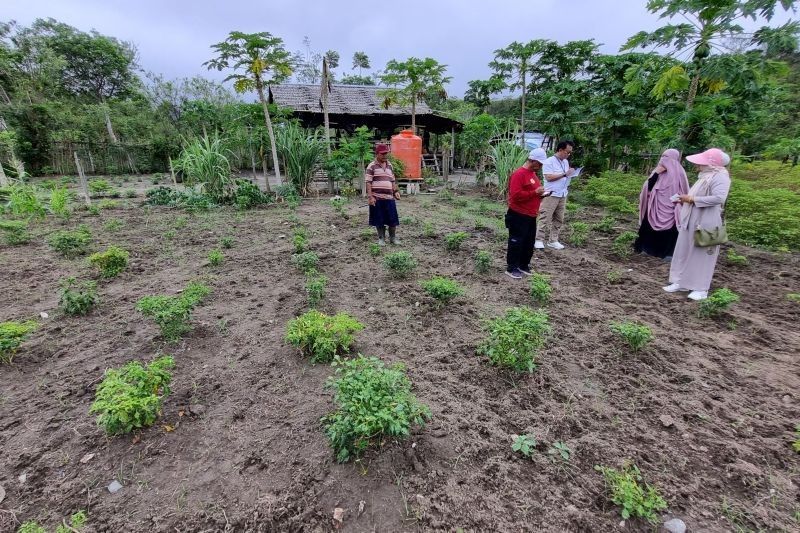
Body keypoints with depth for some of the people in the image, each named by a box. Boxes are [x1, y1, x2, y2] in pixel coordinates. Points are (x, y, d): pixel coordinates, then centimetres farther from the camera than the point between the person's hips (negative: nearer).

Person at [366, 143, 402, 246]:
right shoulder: (372, 166, -3)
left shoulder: (389, 166, 15)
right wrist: (370, 197, -14)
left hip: (389, 197, 4)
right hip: (377, 198, -4)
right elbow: (368, 182, -7)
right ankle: (381, 238, 19)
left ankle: (393, 237, 22)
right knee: (379, 220, 4)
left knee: (392, 219, 5)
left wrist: (396, 191, 9)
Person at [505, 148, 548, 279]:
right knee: (516, 242, 0)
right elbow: (516, 195, -25)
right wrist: (535, 192, -21)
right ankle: (511, 268, 10)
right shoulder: (519, 174, -16)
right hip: (519, 216, -9)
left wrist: (541, 193, 6)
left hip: (531, 216, 9)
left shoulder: (533, 173, 14)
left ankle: (524, 265, 28)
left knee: (529, 242, 15)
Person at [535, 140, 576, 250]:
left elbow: (566, 176, 21)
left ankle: (553, 241, 15)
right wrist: (564, 174, -17)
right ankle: (539, 240, 0)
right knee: (546, 218, -6)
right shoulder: (549, 161, -10)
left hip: (562, 195, 8)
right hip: (551, 195, -8)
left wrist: (571, 175, -1)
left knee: (558, 219, 8)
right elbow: (548, 177, -19)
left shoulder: (566, 162, 15)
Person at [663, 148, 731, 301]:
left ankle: (701, 288, 11)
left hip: (706, 223, -9)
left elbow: (719, 198, -26)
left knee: (703, 254, 1)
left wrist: (692, 199, -22)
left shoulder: (720, 177, -13)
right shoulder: (705, 176, 14)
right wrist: (685, 200, 6)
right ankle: (681, 282, 19)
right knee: (684, 252, 10)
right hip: (691, 221, 9)